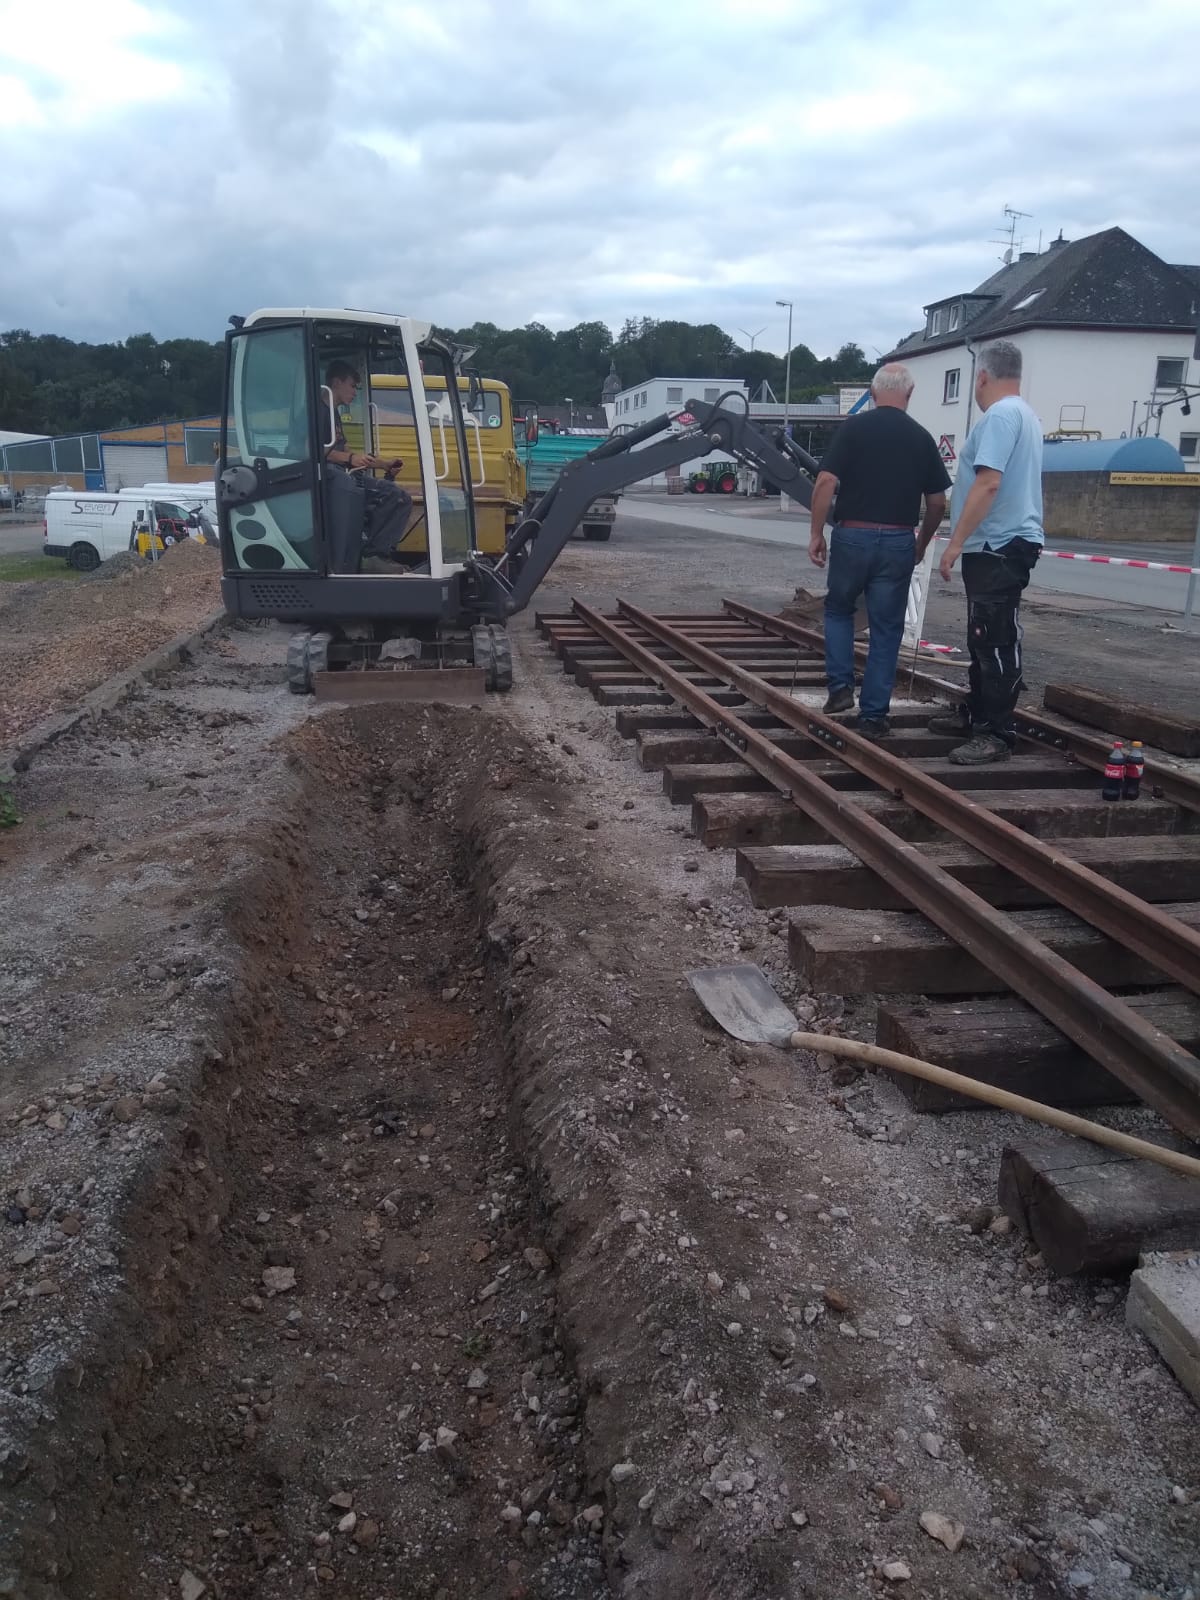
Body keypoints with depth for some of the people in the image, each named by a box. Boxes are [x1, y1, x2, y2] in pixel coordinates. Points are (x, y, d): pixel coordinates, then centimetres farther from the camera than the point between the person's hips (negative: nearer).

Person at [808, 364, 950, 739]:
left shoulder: (853, 427, -2)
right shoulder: (922, 438, 5)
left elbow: (826, 484, -10)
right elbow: (937, 504, 8)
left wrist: (816, 533, -2)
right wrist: (922, 543, 22)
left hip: (852, 536, -1)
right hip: (898, 542, 1)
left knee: (838, 609, 22)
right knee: (886, 629, 7)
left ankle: (840, 685, 10)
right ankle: (873, 715, 7)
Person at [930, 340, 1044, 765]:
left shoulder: (1000, 415, -14)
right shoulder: (1024, 414, 19)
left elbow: (988, 483, -24)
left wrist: (955, 542, -23)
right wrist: (965, 541, 27)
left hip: (999, 545, -11)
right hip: (1001, 544, 11)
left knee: (996, 642, -10)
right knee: (984, 638, 18)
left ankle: (996, 735, -9)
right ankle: (976, 713, 29)